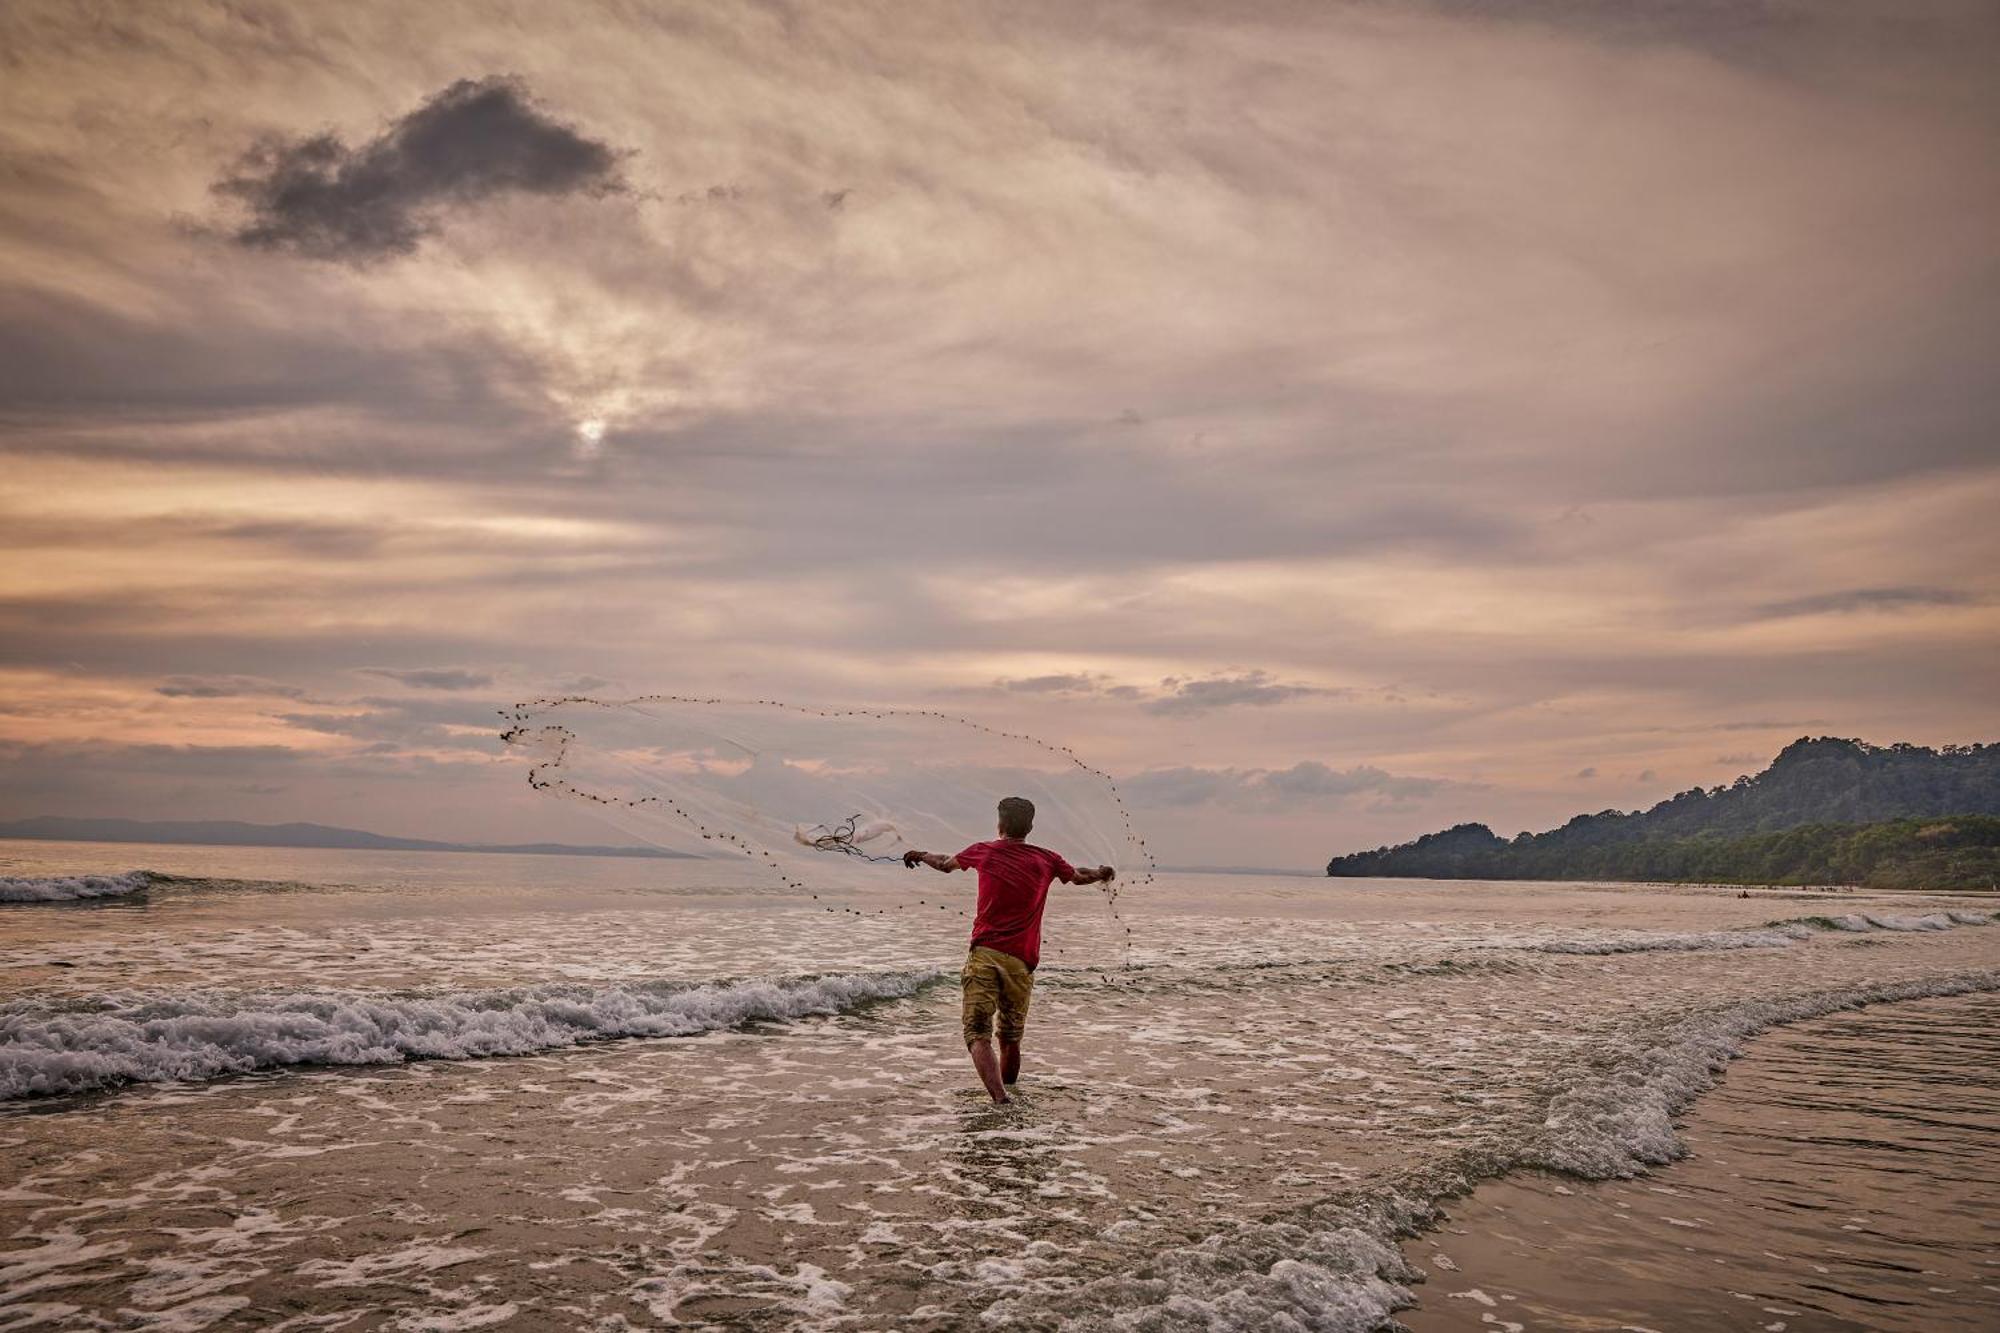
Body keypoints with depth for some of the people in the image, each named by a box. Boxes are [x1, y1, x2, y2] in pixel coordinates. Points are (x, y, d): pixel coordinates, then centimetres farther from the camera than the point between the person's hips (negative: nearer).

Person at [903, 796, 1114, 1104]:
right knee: (1011, 1037, 19)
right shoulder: (1045, 860, 9)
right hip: (1021, 962, 2)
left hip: (984, 954, -2)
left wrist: (920, 855, 48)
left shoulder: (983, 852, 6)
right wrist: (1104, 873, 52)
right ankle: (1007, 1090, 34)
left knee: (978, 1034, -8)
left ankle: (1000, 1098, -26)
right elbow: (1079, 877, 29)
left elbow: (945, 865, 26)